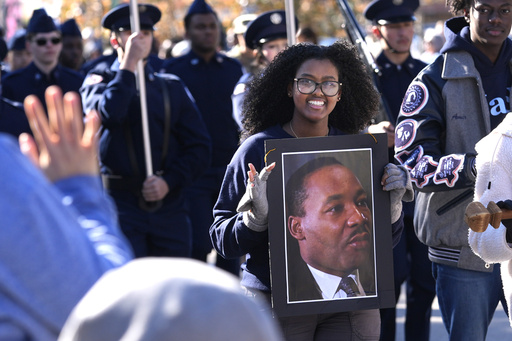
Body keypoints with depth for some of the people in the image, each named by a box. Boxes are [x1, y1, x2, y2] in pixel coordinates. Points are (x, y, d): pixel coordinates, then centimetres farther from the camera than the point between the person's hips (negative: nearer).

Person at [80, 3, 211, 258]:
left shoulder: (172, 87, 15)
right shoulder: (99, 80, 7)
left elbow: (199, 147, 9)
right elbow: (107, 114, -18)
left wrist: (169, 181, -7)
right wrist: (129, 64, -11)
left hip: (169, 206, 3)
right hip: (120, 203, -3)